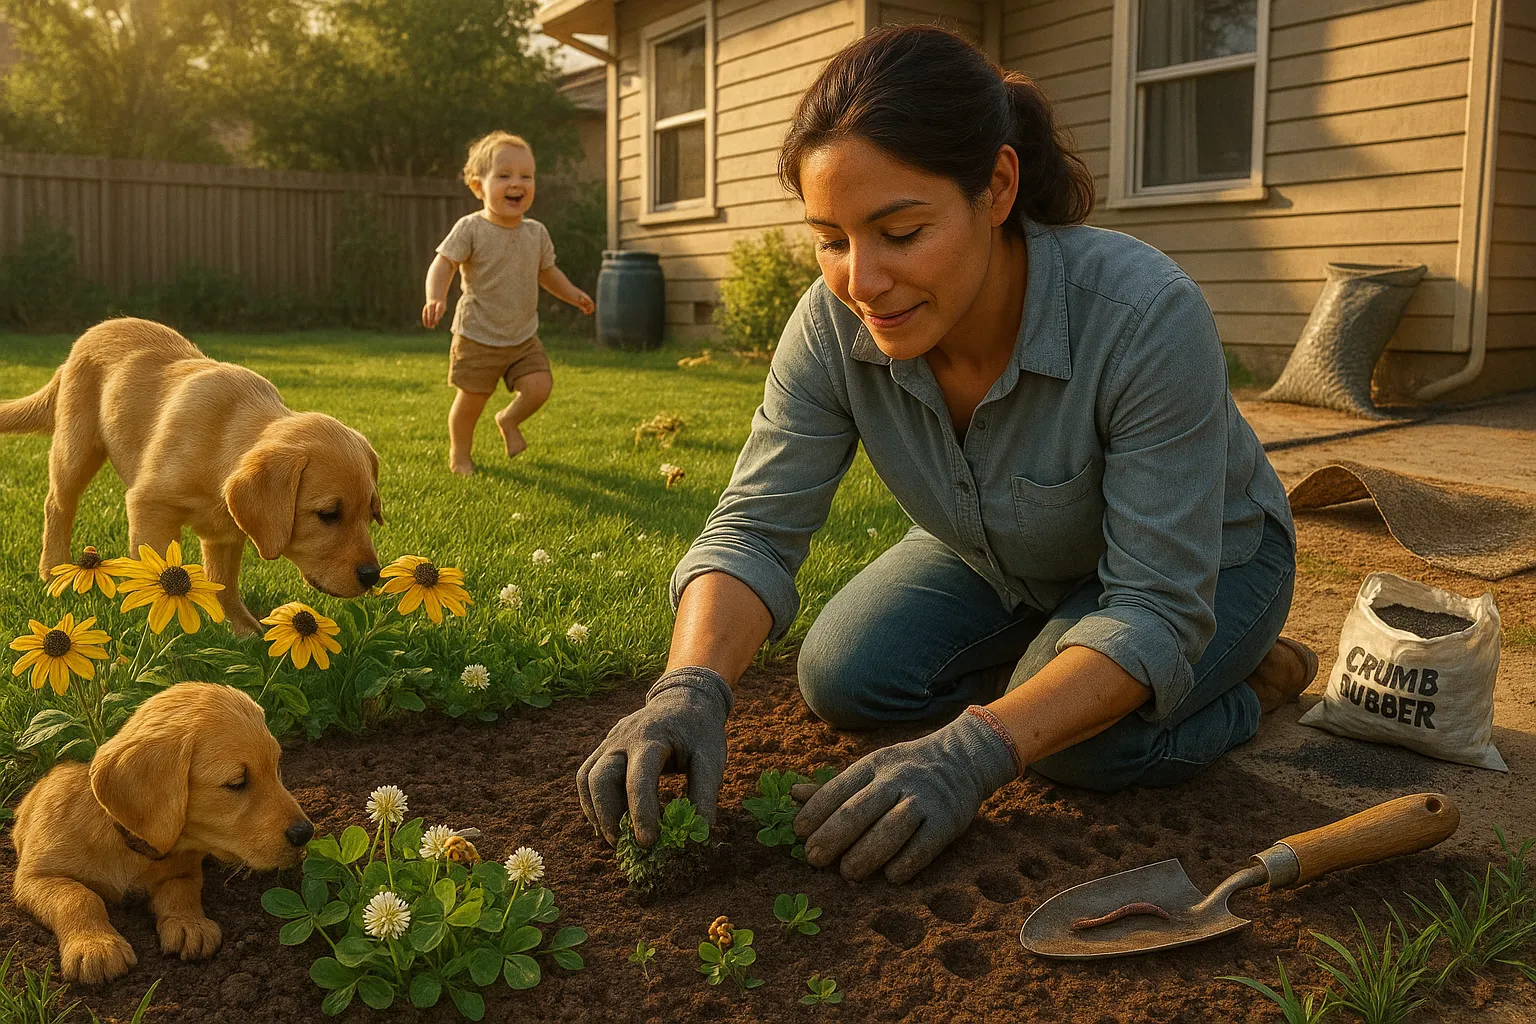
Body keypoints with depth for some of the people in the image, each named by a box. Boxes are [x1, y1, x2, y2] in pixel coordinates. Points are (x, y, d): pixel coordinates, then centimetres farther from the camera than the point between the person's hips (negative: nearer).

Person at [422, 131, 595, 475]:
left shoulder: (536, 233, 2)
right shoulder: (470, 229, -13)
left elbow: (547, 272, 16)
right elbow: (443, 264, -17)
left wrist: (572, 294, 2)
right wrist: (435, 298, -35)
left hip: (523, 337, 4)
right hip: (477, 337, -4)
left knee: (540, 385, -11)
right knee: (471, 399, 3)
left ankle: (509, 420, 21)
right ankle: (459, 453, 28)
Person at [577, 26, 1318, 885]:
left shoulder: (1147, 318, -39)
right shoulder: (835, 324, -26)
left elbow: (1159, 608, -37)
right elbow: (756, 527, -23)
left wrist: (974, 753, -50)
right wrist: (691, 688, -43)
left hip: (1206, 561, -4)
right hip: (1000, 562, 5)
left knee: (1080, 740, -29)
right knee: (841, 682, -9)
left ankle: (1254, 680, 3)